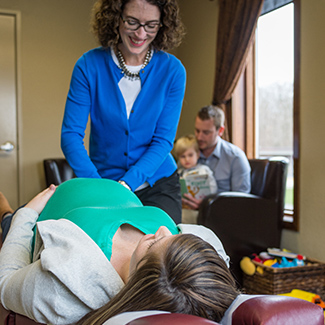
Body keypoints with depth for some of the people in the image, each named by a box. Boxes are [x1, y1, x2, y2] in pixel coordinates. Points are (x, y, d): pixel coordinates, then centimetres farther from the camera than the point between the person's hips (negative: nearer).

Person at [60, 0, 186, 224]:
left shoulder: (172, 70, -7)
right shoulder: (89, 65, -8)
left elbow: (163, 140, -9)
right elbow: (71, 135, -11)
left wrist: (127, 183, -22)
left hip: (158, 186, 1)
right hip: (102, 181, 0)